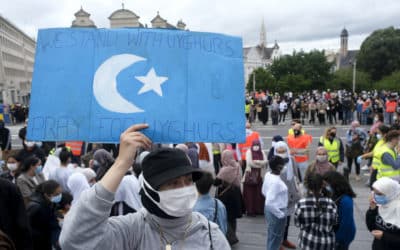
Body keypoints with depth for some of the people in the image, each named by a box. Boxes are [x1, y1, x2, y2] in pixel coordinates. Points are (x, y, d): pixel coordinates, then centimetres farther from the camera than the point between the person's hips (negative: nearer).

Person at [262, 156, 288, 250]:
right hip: (276, 212, -9)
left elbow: (264, 191, 12)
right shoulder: (276, 181, -30)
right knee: (275, 239, 10)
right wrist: (281, 214, -22)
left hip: (270, 209, 9)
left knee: (271, 236, 26)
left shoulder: (268, 175, -3)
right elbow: (269, 203, -32)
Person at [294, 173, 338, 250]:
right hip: (326, 243, 1)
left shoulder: (301, 203, -17)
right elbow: (335, 222, -1)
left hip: (308, 241, 0)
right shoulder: (330, 203, -14)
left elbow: (297, 223, -5)